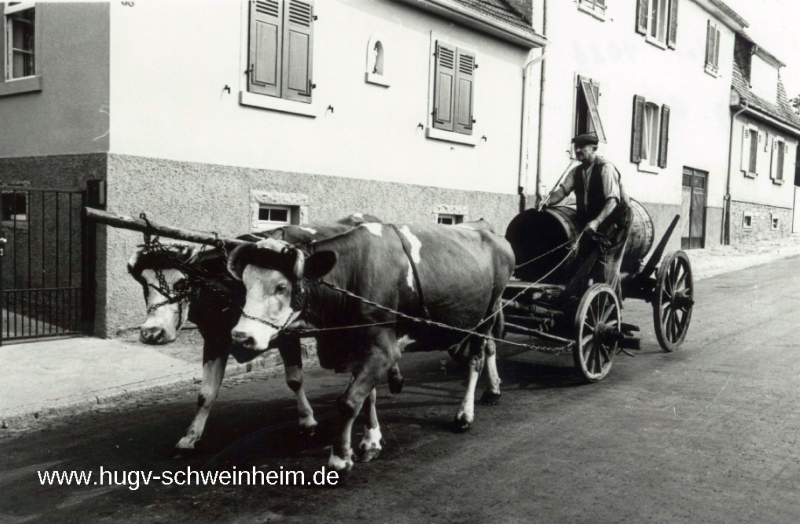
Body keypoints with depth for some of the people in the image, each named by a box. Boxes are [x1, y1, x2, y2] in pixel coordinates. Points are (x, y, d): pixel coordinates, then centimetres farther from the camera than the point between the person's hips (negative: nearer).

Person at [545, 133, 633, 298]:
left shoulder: (606, 168, -19)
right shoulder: (577, 172, 3)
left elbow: (613, 200, -29)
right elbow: (562, 190, -8)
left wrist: (596, 222, -43)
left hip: (616, 218, -7)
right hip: (592, 220, 7)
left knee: (605, 258, -14)